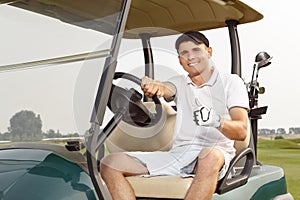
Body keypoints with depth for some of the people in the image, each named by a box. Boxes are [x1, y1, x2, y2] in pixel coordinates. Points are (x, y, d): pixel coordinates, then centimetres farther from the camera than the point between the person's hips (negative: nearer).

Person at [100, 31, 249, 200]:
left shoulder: (231, 82, 7)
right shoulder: (180, 83, 19)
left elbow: (242, 132, -5)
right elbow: (167, 89, -6)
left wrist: (217, 122, -28)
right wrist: (153, 85, -32)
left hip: (216, 154, -4)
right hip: (178, 153, 4)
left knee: (209, 156, -41)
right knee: (110, 163, -11)